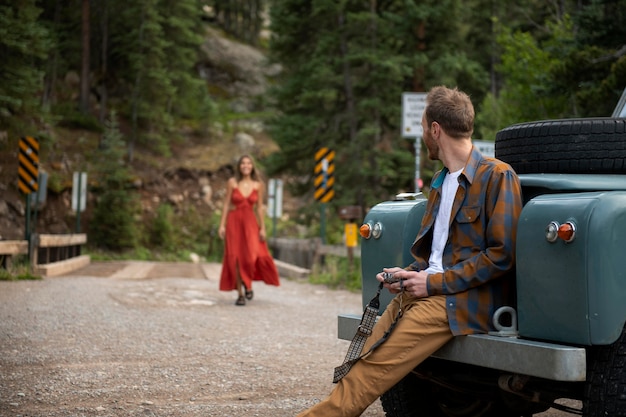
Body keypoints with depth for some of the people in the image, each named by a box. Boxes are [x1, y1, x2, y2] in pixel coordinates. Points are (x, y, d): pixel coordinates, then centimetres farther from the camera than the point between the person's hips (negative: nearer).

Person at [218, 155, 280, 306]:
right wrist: (222, 225, -3)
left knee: (252, 256, -15)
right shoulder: (232, 182, 0)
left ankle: (248, 285, 14)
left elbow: (260, 207, 5)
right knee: (236, 258, -1)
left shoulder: (258, 185, 3)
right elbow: (226, 204, 2)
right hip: (234, 221, 0)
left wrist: (262, 228, 0)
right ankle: (240, 294, 7)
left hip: (250, 222, 0)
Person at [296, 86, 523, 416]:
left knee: (373, 371, -21)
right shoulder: (440, 182, 19)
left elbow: (502, 255, -13)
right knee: (361, 364, -12)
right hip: (424, 291, 7)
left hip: (465, 302, -7)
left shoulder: (497, 176, -7)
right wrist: (410, 275, 2)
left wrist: (436, 282, -14)